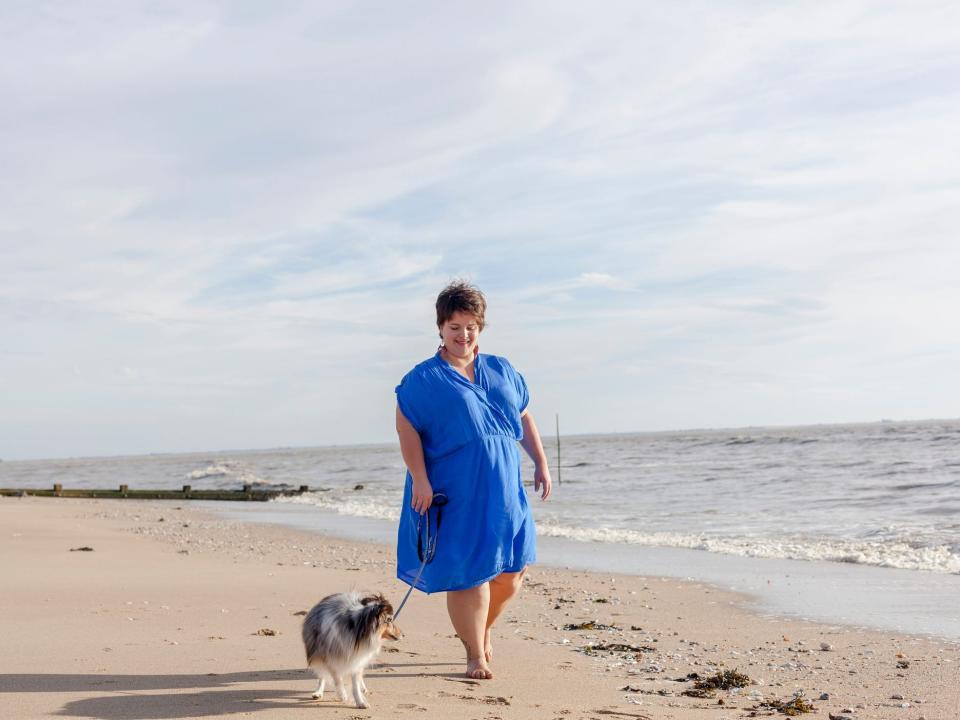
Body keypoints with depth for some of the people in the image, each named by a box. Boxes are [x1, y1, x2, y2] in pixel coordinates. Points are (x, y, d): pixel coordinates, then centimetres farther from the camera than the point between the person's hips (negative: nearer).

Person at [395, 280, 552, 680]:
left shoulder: (502, 370, 13)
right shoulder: (423, 378, -2)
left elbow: (524, 417, 18)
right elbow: (406, 426, -9)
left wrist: (540, 462, 12)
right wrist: (419, 478, -18)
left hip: (503, 489, 5)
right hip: (456, 492, -5)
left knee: (513, 567, 9)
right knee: (468, 571, -3)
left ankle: (482, 629, 35)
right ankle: (476, 655, 13)